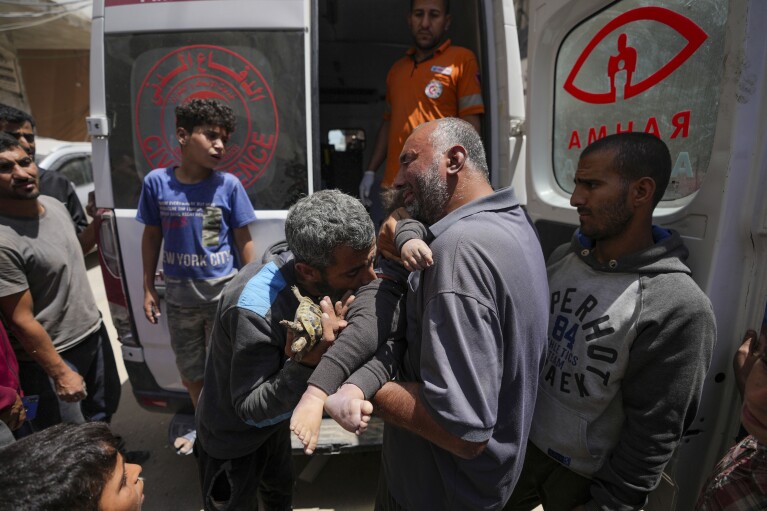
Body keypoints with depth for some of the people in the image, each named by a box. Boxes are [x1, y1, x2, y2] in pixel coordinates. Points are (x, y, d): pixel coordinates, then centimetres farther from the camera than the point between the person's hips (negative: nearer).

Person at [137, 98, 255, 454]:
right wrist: (148, 289, 5)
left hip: (224, 294, -2)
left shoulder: (228, 185, -11)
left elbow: (244, 241, -5)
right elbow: (151, 236, 4)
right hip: (179, 297, 3)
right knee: (189, 370, 21)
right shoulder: (156, 182, -7)